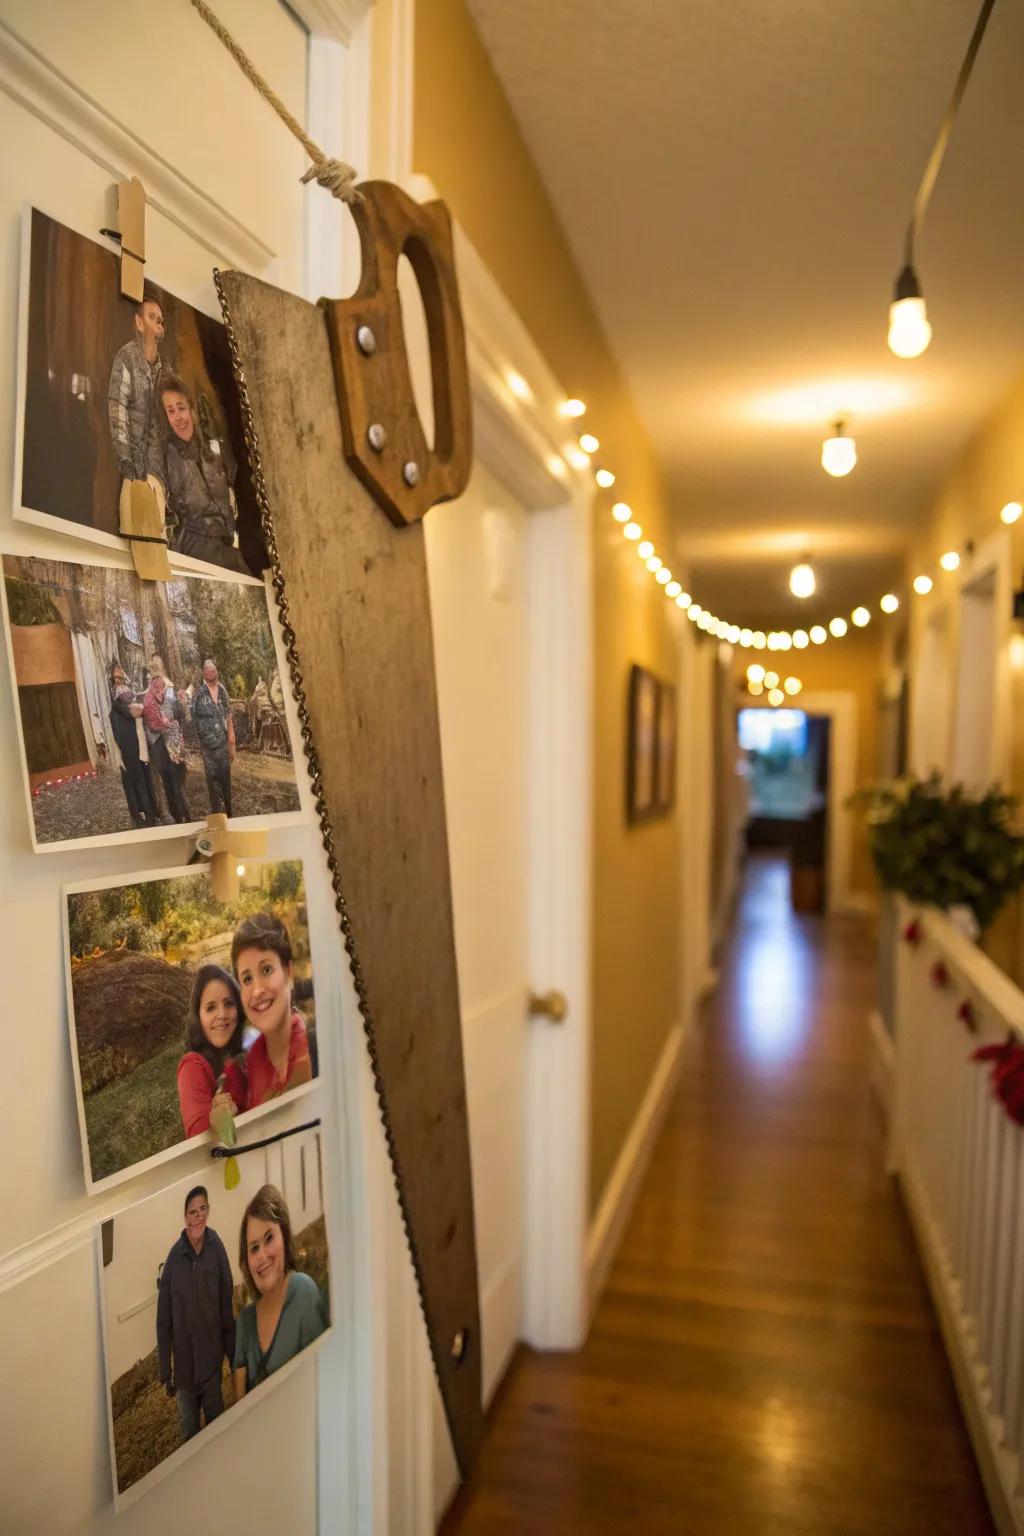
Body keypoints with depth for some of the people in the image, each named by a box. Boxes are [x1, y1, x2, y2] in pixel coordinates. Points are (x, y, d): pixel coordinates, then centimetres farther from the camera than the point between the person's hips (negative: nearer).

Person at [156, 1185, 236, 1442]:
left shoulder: (216, 1248, -12)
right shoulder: (174, 1257, -14)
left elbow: (227, 1309, -3)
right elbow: (163, 1322, -5)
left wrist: (234, 1357, 2)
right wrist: (165, 1373, 0)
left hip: (212, 1362, 0)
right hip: (184, 1365, 0)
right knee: (190, 1434, 16)